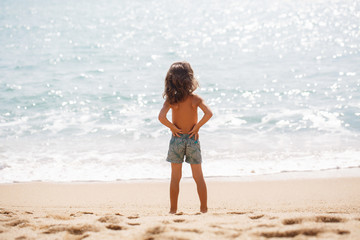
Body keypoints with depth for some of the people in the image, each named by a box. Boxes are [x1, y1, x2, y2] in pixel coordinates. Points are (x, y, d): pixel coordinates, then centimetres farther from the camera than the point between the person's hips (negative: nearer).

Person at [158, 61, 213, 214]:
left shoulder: (170, 100, -9)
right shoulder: (195, 99, -9)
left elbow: (161, 117, -22)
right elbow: (208, 113, -23)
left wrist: (172, 127, -7)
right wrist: (197, 127, -12)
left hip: (177, 139, 0)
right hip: (192, 139, 0)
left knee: (175, 177, 10)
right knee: (198, 176, 10)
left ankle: (173, 209, 12)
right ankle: (204, 208, 12)